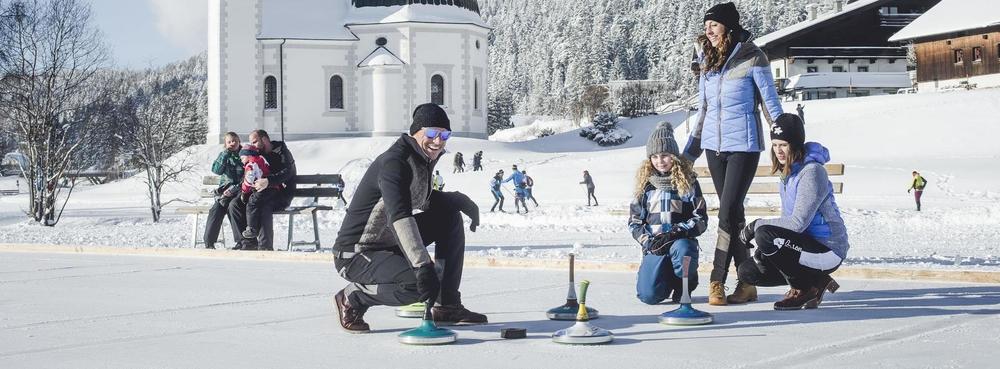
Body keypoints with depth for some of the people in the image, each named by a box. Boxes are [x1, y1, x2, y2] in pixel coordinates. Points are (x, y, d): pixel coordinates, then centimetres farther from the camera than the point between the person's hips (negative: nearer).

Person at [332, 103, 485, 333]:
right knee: (421, 285, -30)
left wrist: (462, 200, 4)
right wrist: (423, 266, -47)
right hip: (356, 254, -10)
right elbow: (400, 217, -38)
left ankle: (448, 306, 4)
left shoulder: (423, 159, 5)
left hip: (390, 243, 10)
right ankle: (352, 298, -4)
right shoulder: (394, 163, -24)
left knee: (450, 214, 2)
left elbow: (423, 199, 23)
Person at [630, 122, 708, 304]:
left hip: (682, 240, -1)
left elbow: (701, 219, -1)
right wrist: (647, 241, -8)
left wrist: (676, 232, -16)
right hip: (654, 246, 2)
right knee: (649, 295, -21)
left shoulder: (687, 182, 4)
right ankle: (668, 278, 16)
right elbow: (634, 221, 10)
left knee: (682, 250, -41)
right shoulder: (645, 184, 9)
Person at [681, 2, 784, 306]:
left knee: (728, 213, -12)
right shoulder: (708, 62, 10)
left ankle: (718, 281, -8)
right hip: (714, 146, 6)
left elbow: (771, 104, -3)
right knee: (733, 214, 7)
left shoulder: (752, 59, -7)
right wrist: (687, 155, 18)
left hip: (743, 146, -6)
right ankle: (747, 283, 13)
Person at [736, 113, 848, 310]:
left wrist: (756, 226, -17)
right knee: (747, 272, 3)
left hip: (828, 250, -9)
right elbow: (788, 220, 12)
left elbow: (798, 222, -24)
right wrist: (767, 250, -3)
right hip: (805, 245, 10)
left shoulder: (812, 172, -18)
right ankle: (816, 281, 9)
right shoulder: (788, 172, 12)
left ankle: (802, 289, -10)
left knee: (765, 234, -28)